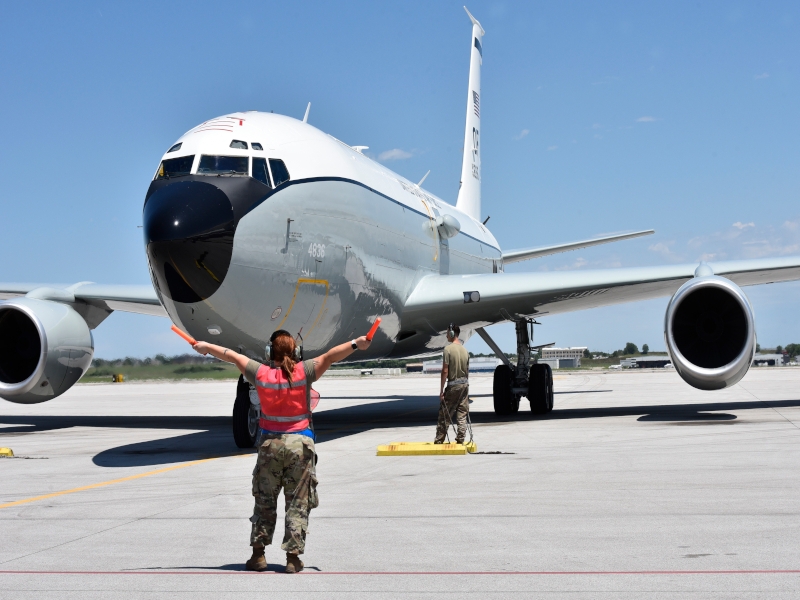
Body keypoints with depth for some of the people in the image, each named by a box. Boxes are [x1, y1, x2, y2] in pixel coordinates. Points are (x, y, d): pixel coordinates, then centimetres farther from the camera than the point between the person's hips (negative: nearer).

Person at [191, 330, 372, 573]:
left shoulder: (261, 374, -2)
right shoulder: (303, 372, -7)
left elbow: (233, 356, 10)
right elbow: (330, 356, -13)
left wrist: (206, 347, 23)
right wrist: (355, 344, -11)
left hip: (270, 443, 2)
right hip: (300, 444, -2)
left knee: (264, 500, 13)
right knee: (298, 503, 3)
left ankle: (258, 554, 14)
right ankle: (293, 557, 1)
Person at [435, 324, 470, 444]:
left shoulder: (448, 349, -11)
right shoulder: (465, 350, 9)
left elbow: (445, 371, -13)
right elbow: (467, 371, 12)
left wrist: (441, 390, -10)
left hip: (453, 385, -6)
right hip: (464, 385, 6)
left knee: (444, 414, 2)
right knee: (462, 414, 7)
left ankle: (439, 440, 5)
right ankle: (460, 440, 6)